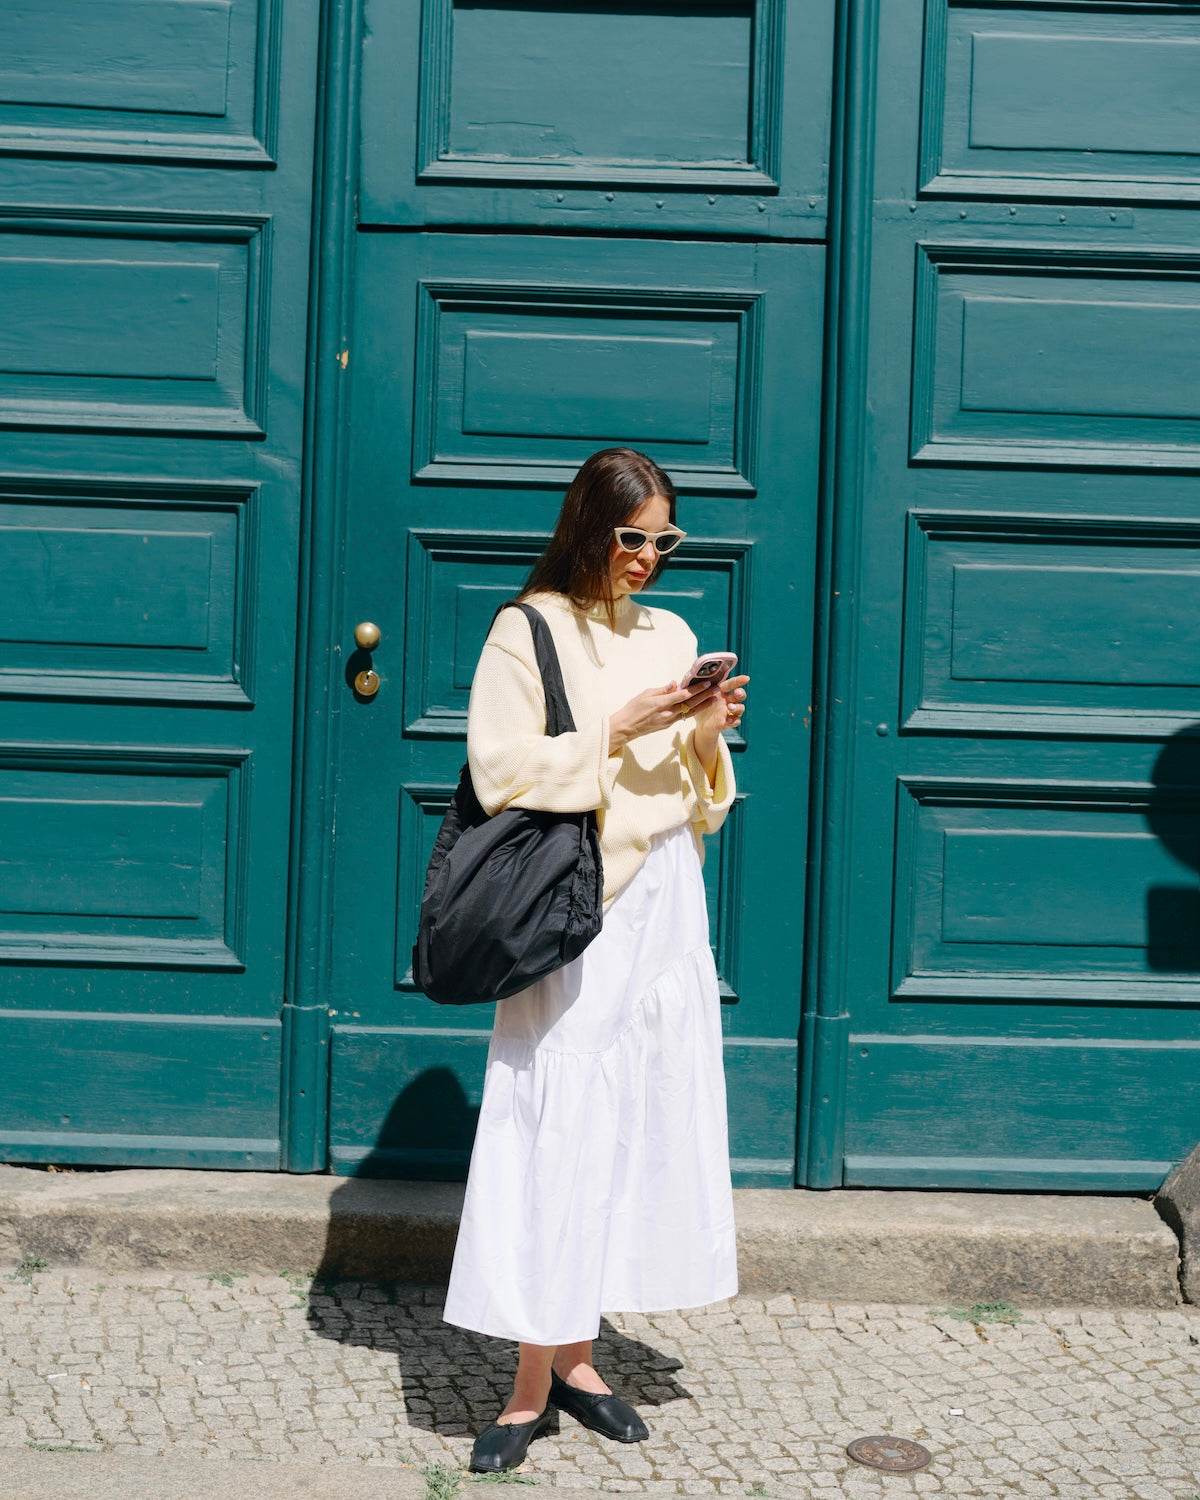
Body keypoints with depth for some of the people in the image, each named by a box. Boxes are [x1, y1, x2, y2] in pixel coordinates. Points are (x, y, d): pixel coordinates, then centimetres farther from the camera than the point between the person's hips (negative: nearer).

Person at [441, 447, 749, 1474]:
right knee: (559, 1129, -6)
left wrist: (708, 734, -4)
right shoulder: (529, 632, -3)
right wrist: (619, 730, -17)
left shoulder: (672, 637, 14)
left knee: (638, 1120, 6)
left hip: (665, 904, 6)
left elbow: (696, 796, 16)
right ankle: (535, 1384, 1)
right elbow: (503, 773, -11)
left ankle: (575, 1355, 17)